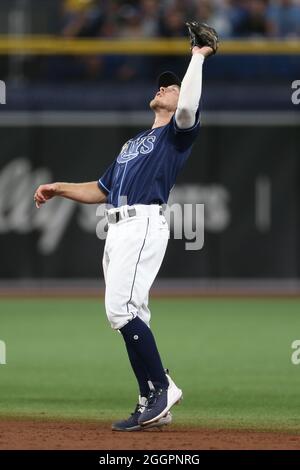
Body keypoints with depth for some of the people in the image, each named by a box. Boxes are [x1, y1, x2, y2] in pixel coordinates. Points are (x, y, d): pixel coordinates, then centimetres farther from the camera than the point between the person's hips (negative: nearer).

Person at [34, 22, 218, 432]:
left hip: (144, 225, -9)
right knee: (132, 319, 5)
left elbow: (188, 107, -20)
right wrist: (58, 189, 21)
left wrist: (198, 57, -10)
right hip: (117, 229, 9)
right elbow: (101, 191, 32)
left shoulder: (177, 133, 4)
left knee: (122, 310, -20)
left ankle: (161, 389, -15)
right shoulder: (133, 144, 29)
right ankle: (153, 404, 6)